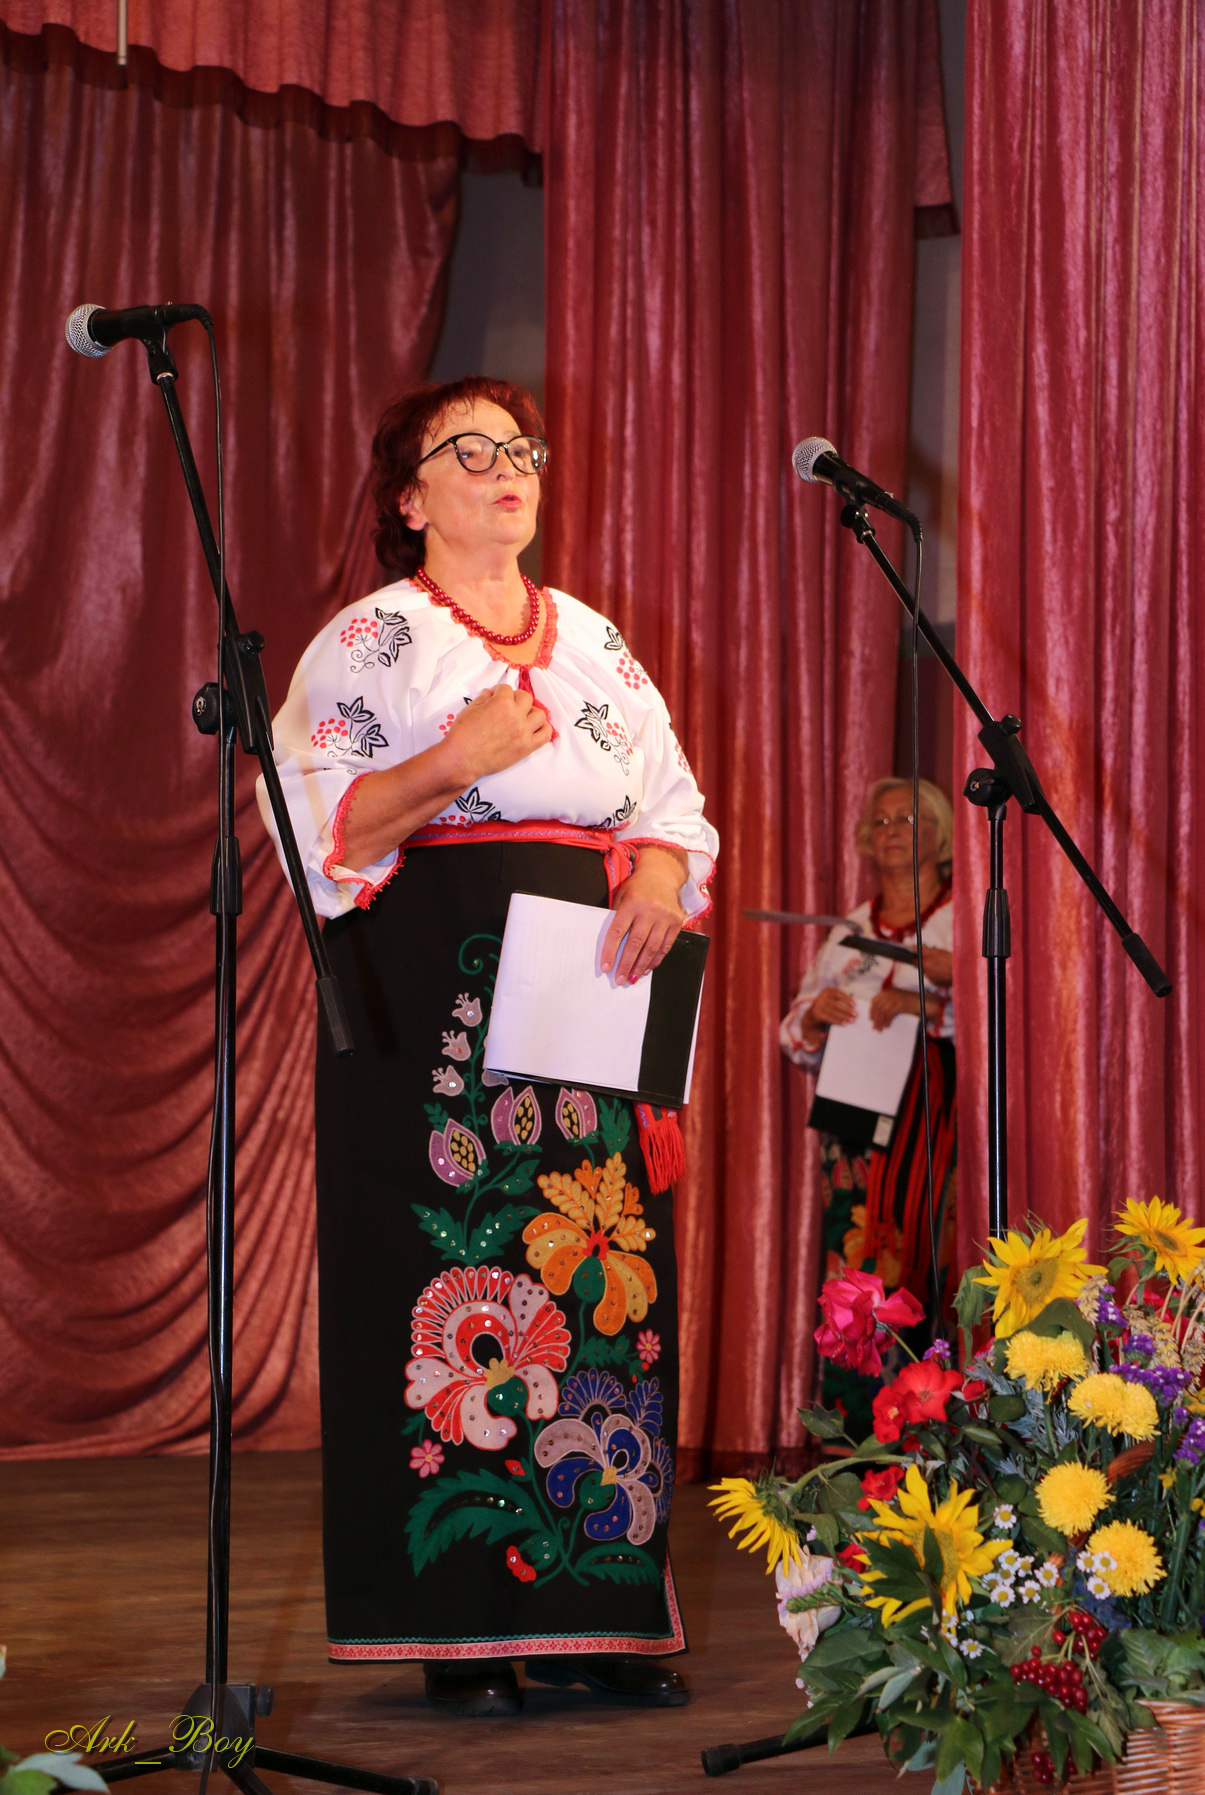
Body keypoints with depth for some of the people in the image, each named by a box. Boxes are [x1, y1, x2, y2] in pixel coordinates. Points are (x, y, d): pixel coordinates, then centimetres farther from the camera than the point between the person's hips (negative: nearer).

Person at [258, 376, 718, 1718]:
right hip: (436, 999, -5)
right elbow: (322, 827, -5)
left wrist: (663, 874, -4)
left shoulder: (596, 642, 19)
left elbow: (673, 801, 17)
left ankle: (603, 1613, 5)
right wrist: (455, 762, -16)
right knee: (457, 1277, -7)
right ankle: (461, 1626, -2)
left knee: (605, 1278, 0)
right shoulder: (371, 640, 3)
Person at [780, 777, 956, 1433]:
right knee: (854, 1258, -8)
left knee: (918, 1252, -14)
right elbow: (797, 1040, 18)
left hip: (936, 1110, -3)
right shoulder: (848, 932, 20)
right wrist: (816, 1013, -3)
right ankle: (854, 1425, -7)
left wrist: (922, 1004, -19)